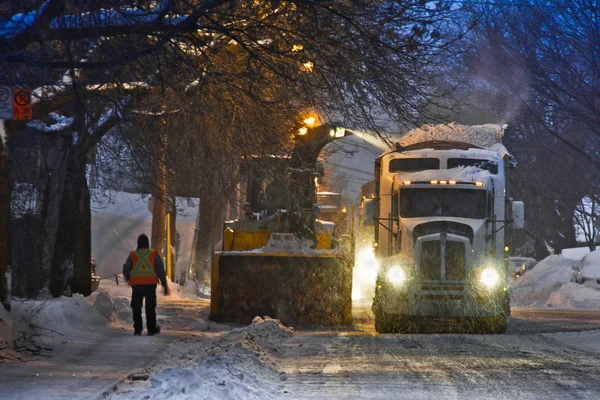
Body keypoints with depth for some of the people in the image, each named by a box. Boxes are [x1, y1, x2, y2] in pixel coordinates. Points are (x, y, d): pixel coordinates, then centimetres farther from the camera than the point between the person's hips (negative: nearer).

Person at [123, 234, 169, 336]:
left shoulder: (132, 255, 4)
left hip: (136, 284, 0)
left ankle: (137, 329, 3)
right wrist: (164, 284, 2)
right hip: (150, 284, 0)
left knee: (136, 308, 8)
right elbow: (160, 270, -1)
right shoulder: (154, 254, 3)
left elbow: (126, 270, 5)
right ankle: (151, 329, 11)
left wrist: (128, 279, 26)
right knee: (150, 307, 10)